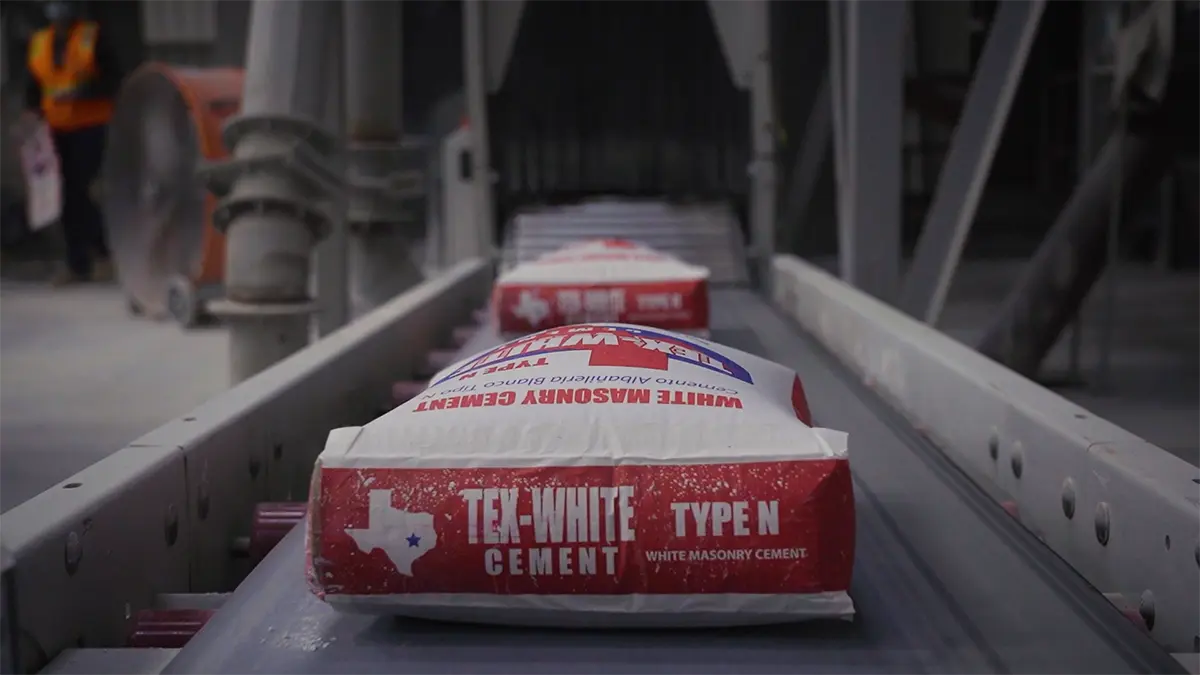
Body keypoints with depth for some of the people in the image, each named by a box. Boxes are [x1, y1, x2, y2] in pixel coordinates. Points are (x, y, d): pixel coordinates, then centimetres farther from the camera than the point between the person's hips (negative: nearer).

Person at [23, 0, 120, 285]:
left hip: (90, 127, -4)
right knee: (69, 197, 3)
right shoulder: (39, 42, 12)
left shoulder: (92, 37, -1)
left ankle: (103, 254, 3)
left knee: (87, 192, -13)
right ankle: (77, 264, 9)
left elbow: (111, 80, -4)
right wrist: (33, 111, 2)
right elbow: (34, 87, 18)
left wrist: (80, 92, -17)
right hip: (57, 130, 4)